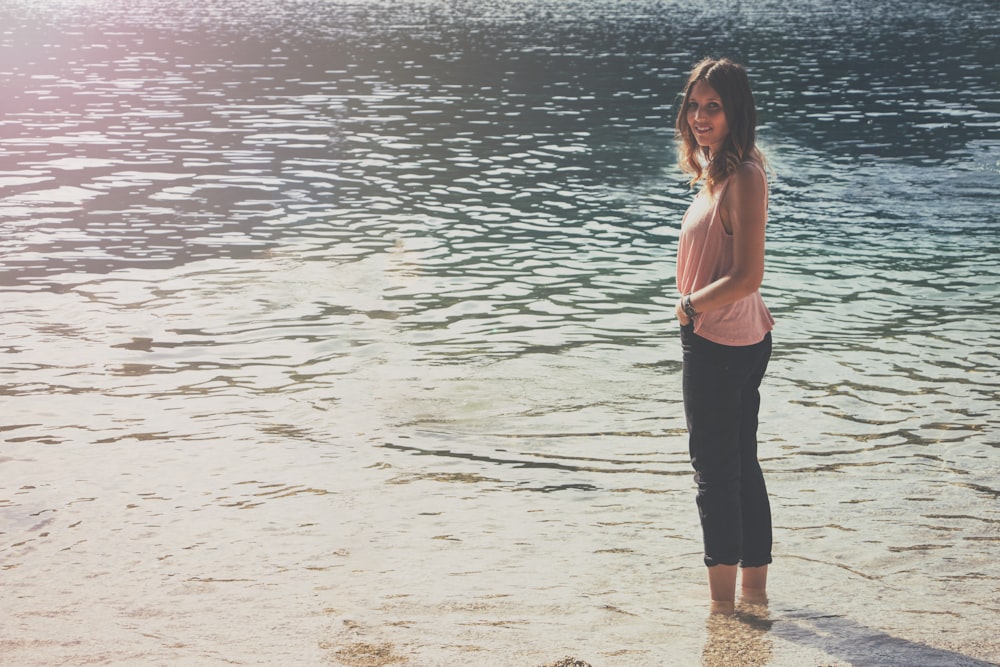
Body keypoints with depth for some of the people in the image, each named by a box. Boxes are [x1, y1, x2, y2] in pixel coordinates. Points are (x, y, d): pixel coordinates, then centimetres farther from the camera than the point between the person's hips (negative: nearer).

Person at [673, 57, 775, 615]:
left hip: (719, 345, -10)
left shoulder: (743, 178, -20)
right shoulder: (719, 171, 10)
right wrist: (695, 304, 7)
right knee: (742, 466, 17)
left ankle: (722, 599, 12)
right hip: (742, 340, 10)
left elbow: (747, 277, -26)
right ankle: (755, 587, 29)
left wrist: (691, 304, -13)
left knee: (715, 473, 1)